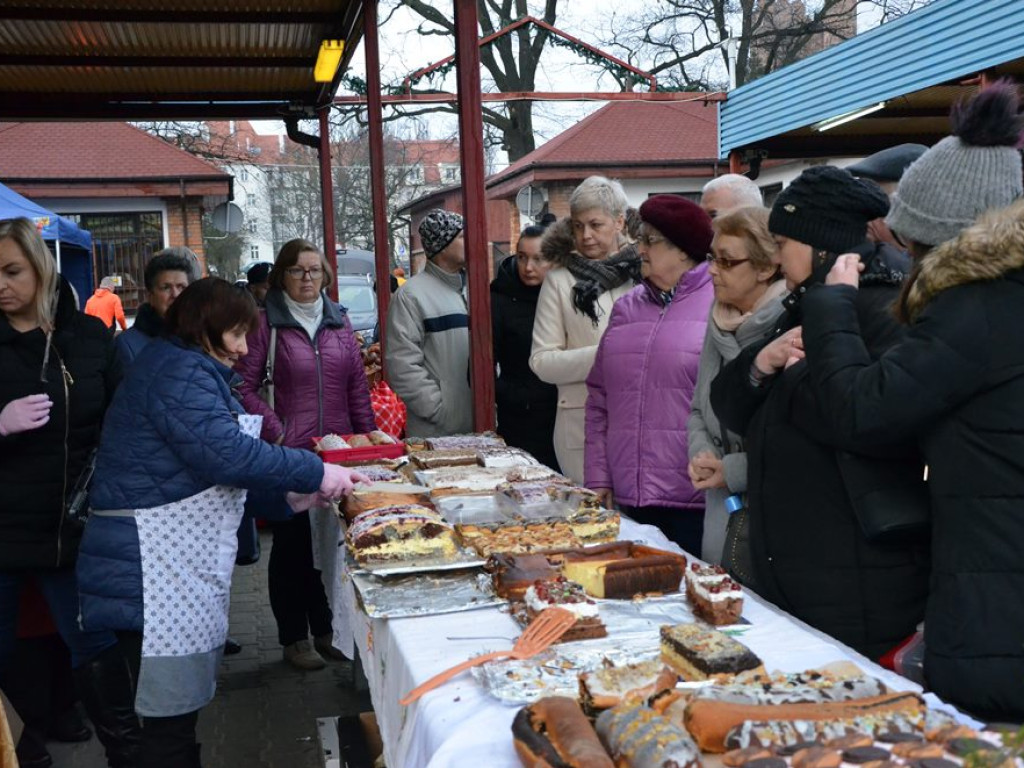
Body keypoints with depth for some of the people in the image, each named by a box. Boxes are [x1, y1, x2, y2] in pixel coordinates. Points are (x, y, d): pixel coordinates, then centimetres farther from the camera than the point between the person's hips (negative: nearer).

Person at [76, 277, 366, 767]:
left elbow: (209, 463, 23)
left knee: (182, 705, 16)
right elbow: (226, 453, -24)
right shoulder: (180, 371, -14)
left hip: (184, 561, 11)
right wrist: (315, 473, -16)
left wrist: (288, 493, 15)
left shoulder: (191, 370, 20)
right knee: (171, 710, -3)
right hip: (155, 568, -11)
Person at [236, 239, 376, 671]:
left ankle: (327, 630, 27)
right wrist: (278, 432, -14)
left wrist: (368, 435, 5)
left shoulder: (339, 320, 9)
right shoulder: (266, 322, -5)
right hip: (289, 453, -4)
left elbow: (358, 385, 11)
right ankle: (294, 638, 20)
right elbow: (245, 387, -8)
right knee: (292, 543, 7)